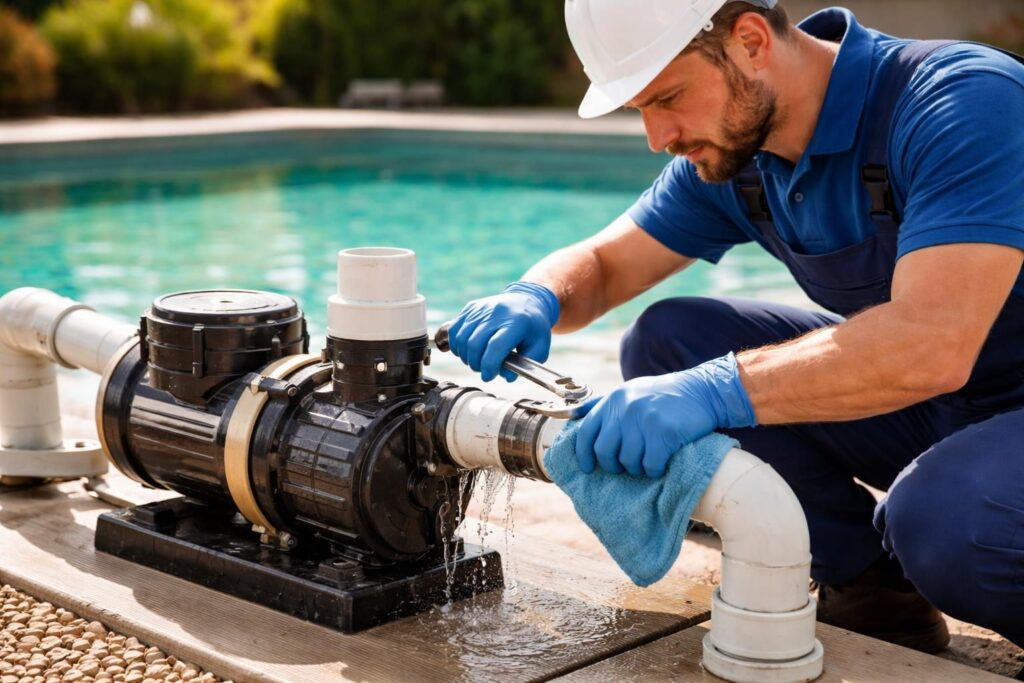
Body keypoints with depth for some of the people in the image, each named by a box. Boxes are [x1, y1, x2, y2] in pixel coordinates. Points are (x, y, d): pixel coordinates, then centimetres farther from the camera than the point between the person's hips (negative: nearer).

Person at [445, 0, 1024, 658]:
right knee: (665, 341, -8)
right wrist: (534, 299, -20)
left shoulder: (965, 100, -26)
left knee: (943, 517, -39)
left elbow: (933, 345, -39)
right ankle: (869, 579, -2)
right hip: (910, 412, 7)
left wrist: (715, 391, -47)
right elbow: (601, 264, 4)